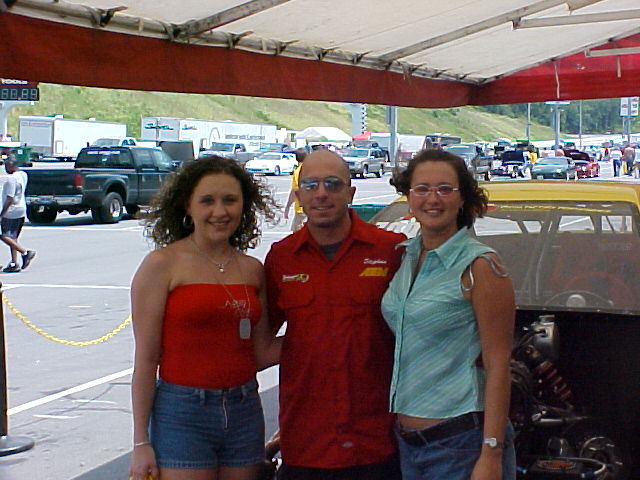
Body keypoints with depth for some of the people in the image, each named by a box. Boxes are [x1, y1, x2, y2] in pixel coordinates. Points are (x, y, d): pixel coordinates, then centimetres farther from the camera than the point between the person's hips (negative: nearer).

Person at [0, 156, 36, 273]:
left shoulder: (11, 179, -20)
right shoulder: (23, 175, 7)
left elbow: (9, 199, -22)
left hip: (11, 212, -9)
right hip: (22, 210, 9)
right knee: (12, 237, 13)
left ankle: (25, 252, -12)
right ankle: (14, 263, 11)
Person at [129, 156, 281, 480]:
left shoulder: (252, 270, 8)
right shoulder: (162, 265, -5)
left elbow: (263, 352, 11)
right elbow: (146, 359, -7)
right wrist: (141, 442, -9)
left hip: (245, 413, 5)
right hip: (182, 414, -5)